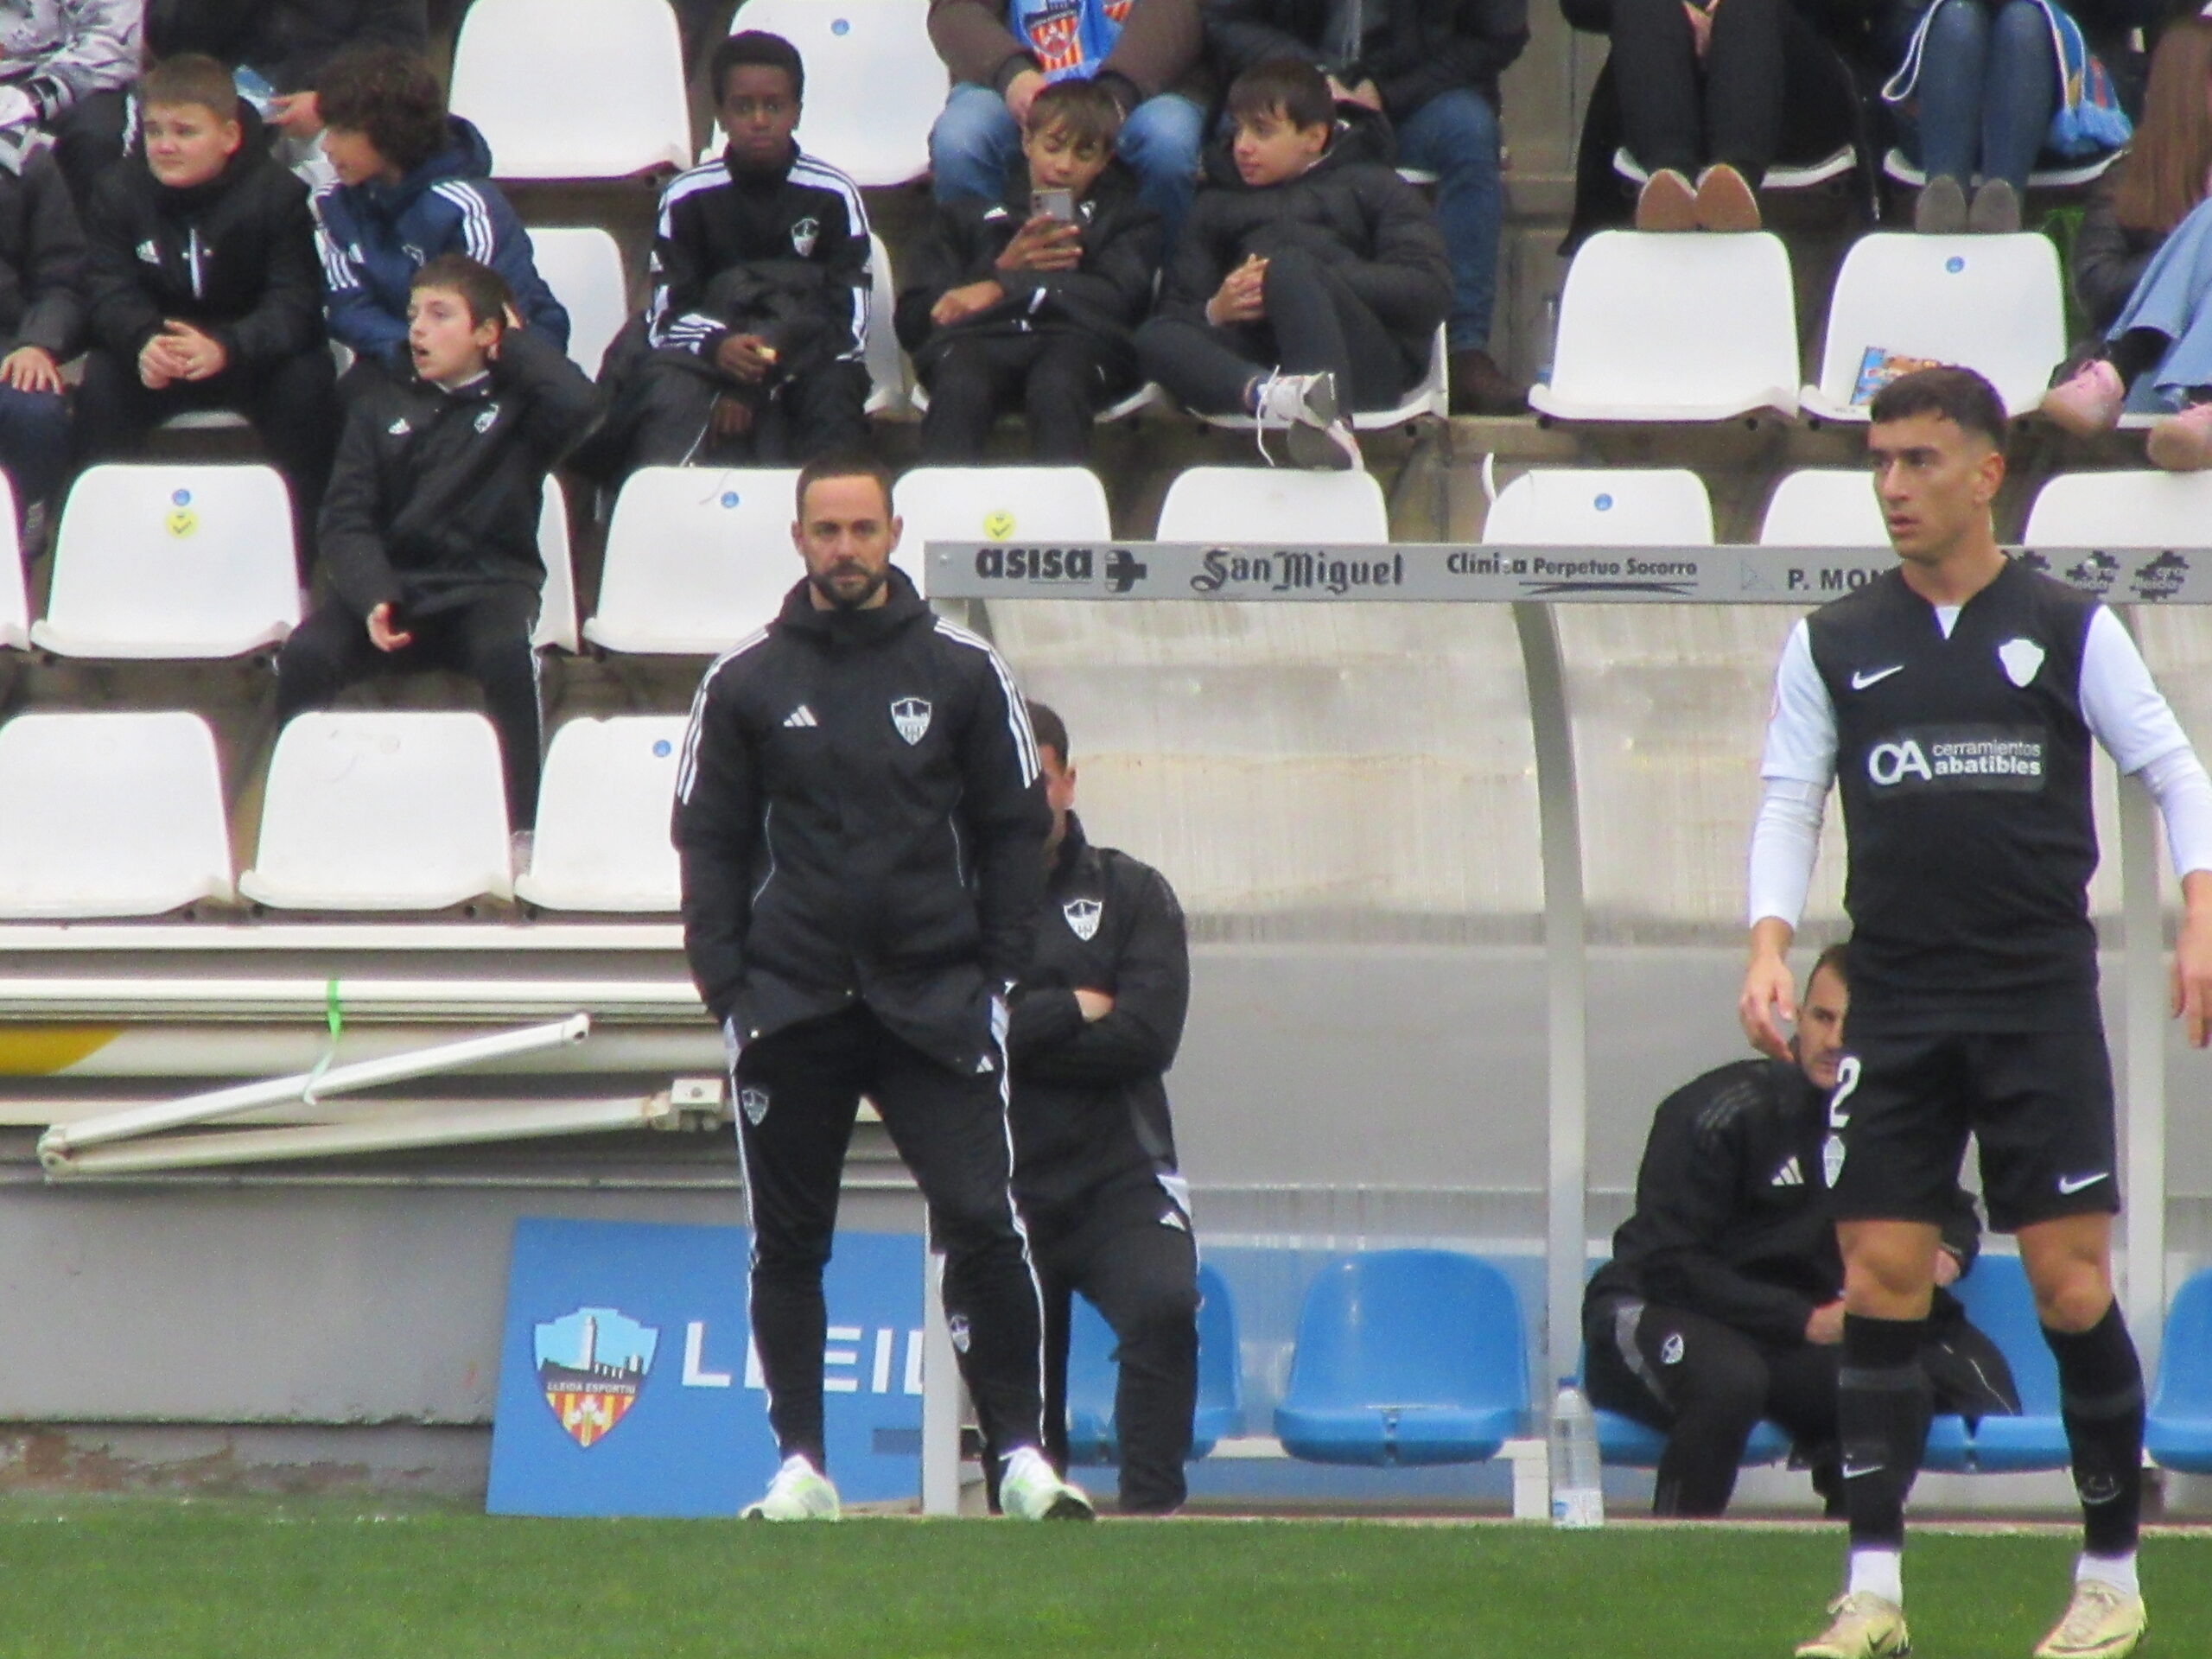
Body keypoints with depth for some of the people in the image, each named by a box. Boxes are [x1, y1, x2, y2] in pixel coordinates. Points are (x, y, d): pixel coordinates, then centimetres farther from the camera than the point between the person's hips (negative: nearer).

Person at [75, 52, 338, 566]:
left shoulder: (277, 194, -16)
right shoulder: (118, 192, -8)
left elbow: (295, 304, -24)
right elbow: (112, 293, -16)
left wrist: (225, 348, -45)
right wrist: (143, 344, -42)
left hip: (254, 355, -2)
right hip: (152, 356, 2)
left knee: (306, 380, -30)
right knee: (100, 382, -27)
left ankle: (295, 558, -22)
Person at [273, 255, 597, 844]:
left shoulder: (515, 404, 10)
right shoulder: (381, 407, 17)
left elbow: (577, 403, -15)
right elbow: (346, 523, 6)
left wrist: (516, 342, 3)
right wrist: (373, 600, -14)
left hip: (488, 587, -2)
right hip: (392, 581, 2)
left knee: (508, 656, -36)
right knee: (305, 655, -27)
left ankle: (523, 830, -26)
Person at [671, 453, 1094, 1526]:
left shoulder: (962, 672, 6)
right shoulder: (745, 683, 7)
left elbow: (1016, 829, 9)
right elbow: (709, 842, 9)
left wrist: (998, 972, 1)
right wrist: (724, 983, -1)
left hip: (936, 1003, -1)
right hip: (790, 1006, 1)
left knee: (983, 1225, -11)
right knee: (787, 1244, 4)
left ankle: (1020, 1452, -8)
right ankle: (800, 1465, 10)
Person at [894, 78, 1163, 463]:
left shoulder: (1123, 219, 33)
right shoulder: (968, 215, 35)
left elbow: (1119, 301, 9)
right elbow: (912, 322, 20)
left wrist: (1005, 288, 2)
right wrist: (1004, 269, 7)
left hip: (1077, 340, -1)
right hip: (979, 338, 1)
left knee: (1056, 388, -39)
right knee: (960, 391, -37)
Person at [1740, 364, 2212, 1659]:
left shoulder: (2068, 629, 2)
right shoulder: (1834, 647, 8)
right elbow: (1788, 806, 8)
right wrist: (1770, 945, -8)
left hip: (2042, 1000, -2)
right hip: (1897, 1005, 2)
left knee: (2072, 1286, -5)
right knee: (1881, 1282, -3)